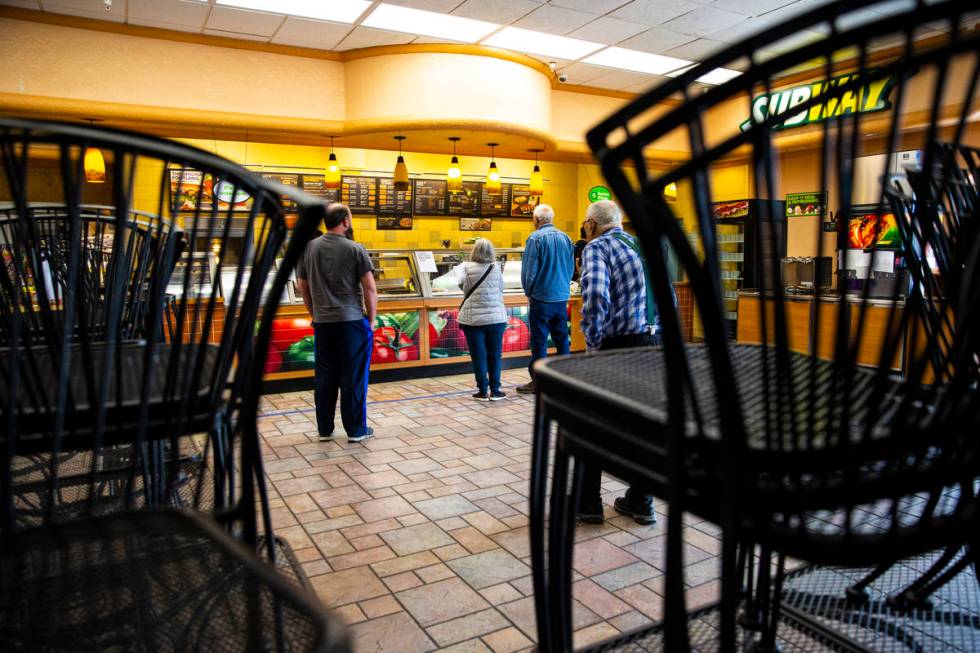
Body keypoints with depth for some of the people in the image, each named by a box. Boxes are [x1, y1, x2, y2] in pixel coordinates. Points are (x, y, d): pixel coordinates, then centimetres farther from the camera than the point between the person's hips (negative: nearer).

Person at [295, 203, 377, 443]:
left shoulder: (308, 248, 5)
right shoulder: (355, 249, -8)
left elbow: (302, 286, 12)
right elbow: (370, 289, -9)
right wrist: (371, 318, 3)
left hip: (322, 322, 4)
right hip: (352, 321, -4)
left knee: (324, 377, 11)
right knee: (353, 377, 4)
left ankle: (324, 430, 19)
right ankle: (356, 429, 11)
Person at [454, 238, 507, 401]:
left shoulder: (466, 267, -6)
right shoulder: (496, 268, -1)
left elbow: (458, 282, -12)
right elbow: (501, 290, 3)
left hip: (473, 319, -1)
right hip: (496, 318, 1)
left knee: (479, 356, 6)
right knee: (494, 356, 10)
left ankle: (483, 391, 9)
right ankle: (495, 391, 13)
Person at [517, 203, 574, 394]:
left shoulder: (536, 238, -11)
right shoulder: (565, 238, 6)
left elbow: (529, 269, -11)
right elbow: (571, 266, 13)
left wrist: (528, 292, 3)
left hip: (542, 298, -6)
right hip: (562, 296, 6)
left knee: (539, 340, 0)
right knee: (561, 338, 13)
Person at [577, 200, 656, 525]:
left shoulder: (597, 247, -7)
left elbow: (595, 296, -25)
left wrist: (592, 340, -14)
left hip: (615, 348, -6)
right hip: (650, 347, 7)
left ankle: (587, 503, 19)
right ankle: (640, 502, 27)